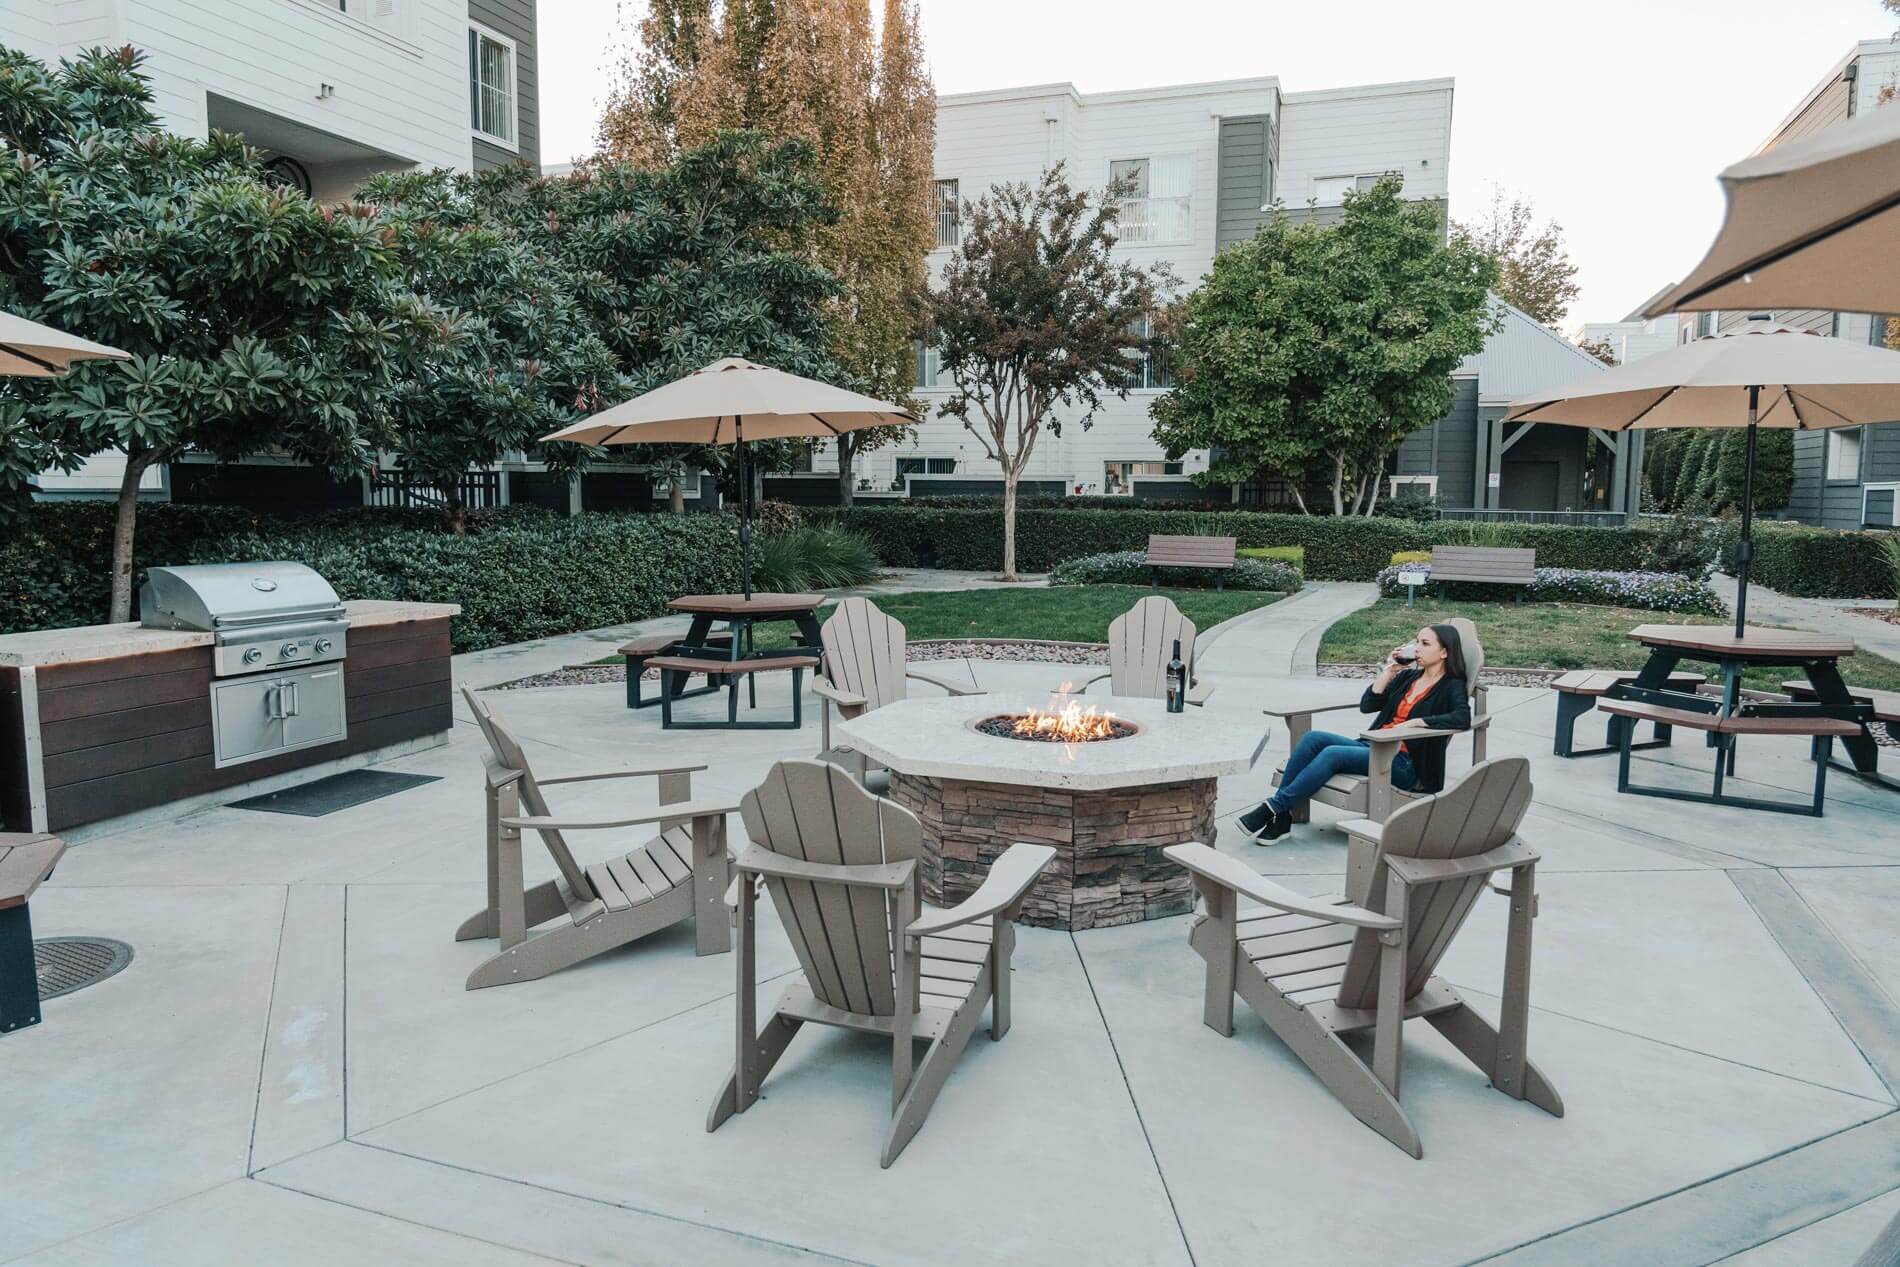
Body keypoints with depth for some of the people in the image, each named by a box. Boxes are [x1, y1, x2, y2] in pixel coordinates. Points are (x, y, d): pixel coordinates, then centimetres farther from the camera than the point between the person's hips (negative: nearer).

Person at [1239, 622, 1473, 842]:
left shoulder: (1452, 687, 1)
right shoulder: (1407, 676, 21)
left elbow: (1463, 718, -21)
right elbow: (1367, 705, 11)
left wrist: (1416, 722, -24)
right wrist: (1388, 671, 5)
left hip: (1405, 763, -6)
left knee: (1333, 753, -30)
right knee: (1313, 738, -19)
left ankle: (1274, 807, -25)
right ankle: (1281, 816, -24)